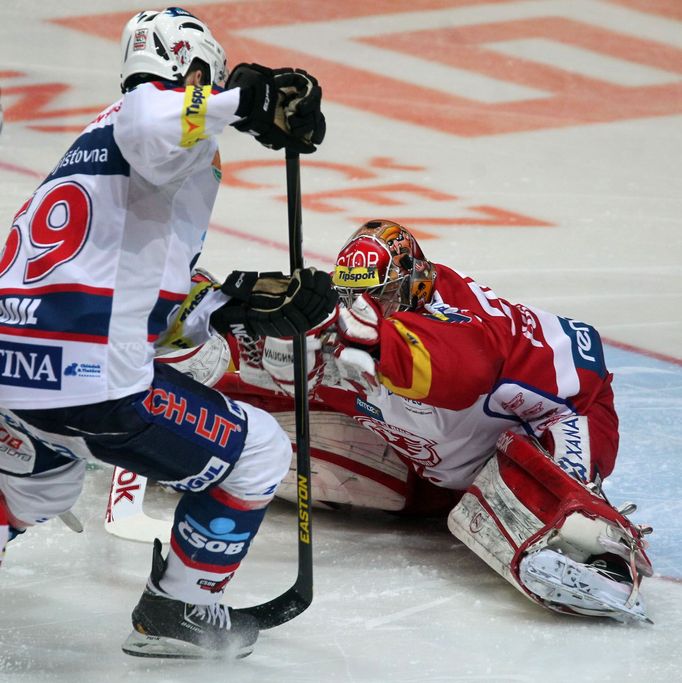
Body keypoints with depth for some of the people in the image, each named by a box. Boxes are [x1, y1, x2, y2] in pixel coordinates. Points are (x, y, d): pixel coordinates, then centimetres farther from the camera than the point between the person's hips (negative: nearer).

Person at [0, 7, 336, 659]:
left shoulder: (92, 142, 28)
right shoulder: (176, 118, 1)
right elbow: (151, 124, -28)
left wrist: (234, 303, 18)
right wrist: (245, 96, -19)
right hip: (91, 382, -9)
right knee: (258, 452, 11)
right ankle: (176, 612, 19)